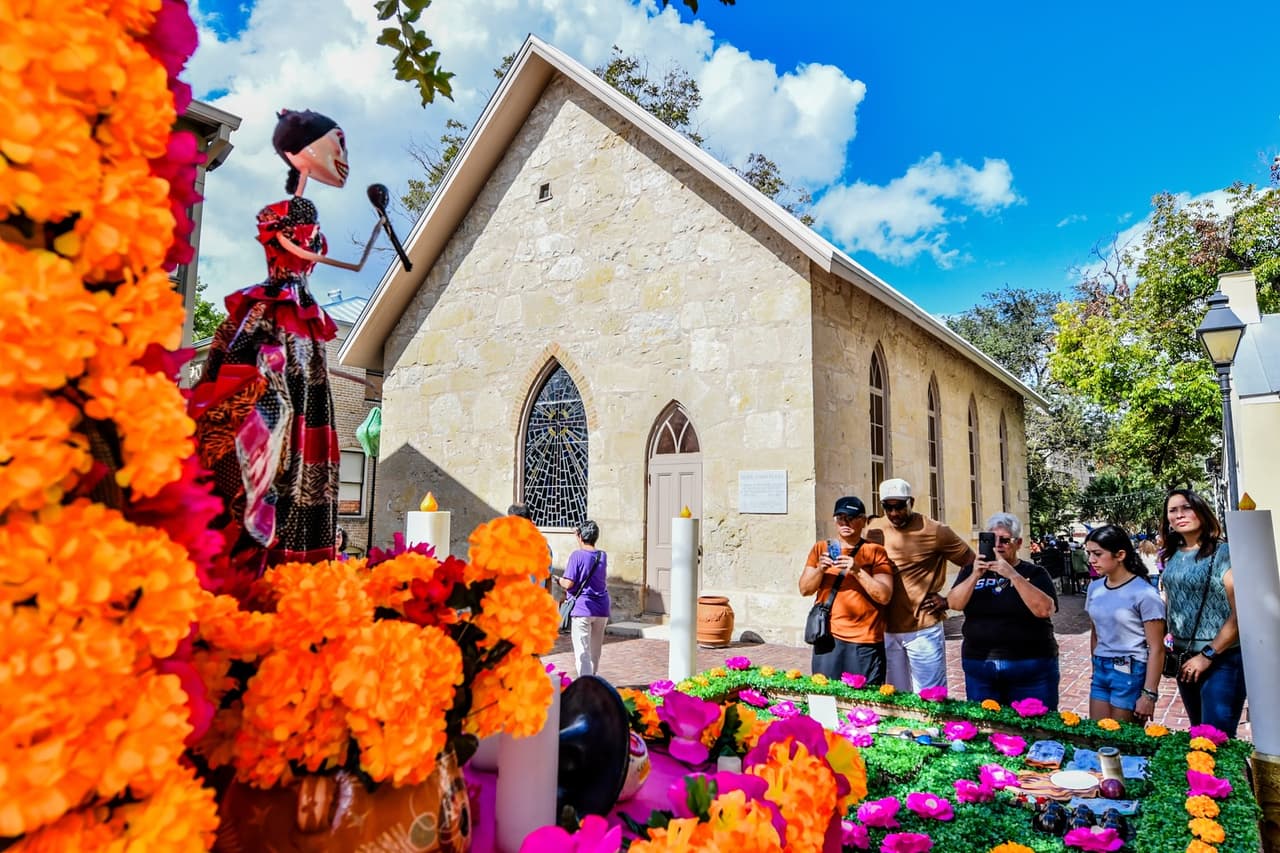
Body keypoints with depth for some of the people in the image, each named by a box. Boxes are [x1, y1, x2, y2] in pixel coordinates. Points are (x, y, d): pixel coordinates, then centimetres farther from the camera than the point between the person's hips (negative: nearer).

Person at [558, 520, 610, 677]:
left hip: (581, 609, -6)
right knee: (595, 652, 18)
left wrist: (558, 579, 5)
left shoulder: (577, 555, -10)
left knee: (582, 651, -5)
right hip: (601, 610, 6)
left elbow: (569, 584, -15)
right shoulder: (603, 556, 7)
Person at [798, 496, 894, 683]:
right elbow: (804, 589, 5)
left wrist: (857, 571, -18)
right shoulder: (821, 549, 10)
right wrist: (820, 569, -13)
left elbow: (884, 596, -6)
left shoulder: (875, 552, 2)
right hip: (828, 639, 2)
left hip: (865, 644, -2)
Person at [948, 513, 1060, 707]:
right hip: (979, 666, 2)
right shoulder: (972, 570, 7)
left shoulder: (1035, 573, 1)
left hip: (1031, 667, -2)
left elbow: (1045, 610, -16)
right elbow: (954, 604, -6)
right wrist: (975, 576, -19)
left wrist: (1013, 575, -23)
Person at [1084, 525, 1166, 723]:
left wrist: (1149, 693, -15)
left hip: (1131, 672, -6)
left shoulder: (1144, 593, -13)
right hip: (1101, 670, 6)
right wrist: (1097, 668, 16)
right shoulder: (1094, 588, 5)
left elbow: (1156, 648, -13)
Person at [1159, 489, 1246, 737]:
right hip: (1185, 659, 6)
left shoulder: (1224, 553, -10)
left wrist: (1208, 655, -15)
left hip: (1222, 659, -6)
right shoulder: (1171, 557, 8)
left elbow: (1240, 613, -14)